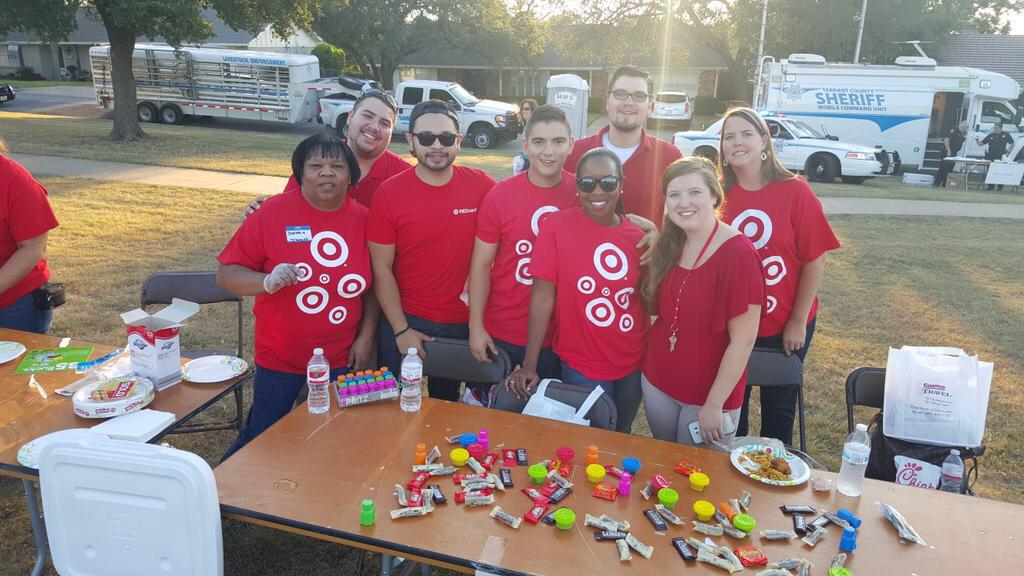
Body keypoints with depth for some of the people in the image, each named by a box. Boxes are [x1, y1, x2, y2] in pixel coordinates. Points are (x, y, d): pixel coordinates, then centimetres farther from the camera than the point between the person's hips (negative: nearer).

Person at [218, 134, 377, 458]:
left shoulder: (363, 218, -3)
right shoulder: (273, 212, -10)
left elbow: (372, 286, 6)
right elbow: (226, 274, -7)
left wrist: (366, 339, 1)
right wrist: (268, 282, -25)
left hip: (342, 360, 2)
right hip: (279, 360, -2)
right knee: (262, 441, 14)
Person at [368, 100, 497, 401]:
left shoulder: (482, 185, -6)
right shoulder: (389, 193, -10)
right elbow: (381, 270, -7)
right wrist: (401, 330, -9)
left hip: (464, 324, 1)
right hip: (405, 321, -1)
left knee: (448, 407, 19)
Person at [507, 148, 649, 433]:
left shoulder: (637, 236, -3)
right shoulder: (557, 225, -13)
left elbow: (647, 300, 9)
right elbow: (543, 294, -16)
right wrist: (529, 365, -18)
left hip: (633, 366, 4)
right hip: (582, 368, -4)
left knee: (621, 441, 24)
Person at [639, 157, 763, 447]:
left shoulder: (737, 253, -20)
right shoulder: (668, 245, 0)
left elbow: (743, 340, -18)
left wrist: (714, 405, -16)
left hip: (710, 393, -6)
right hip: (656, 381, 6)